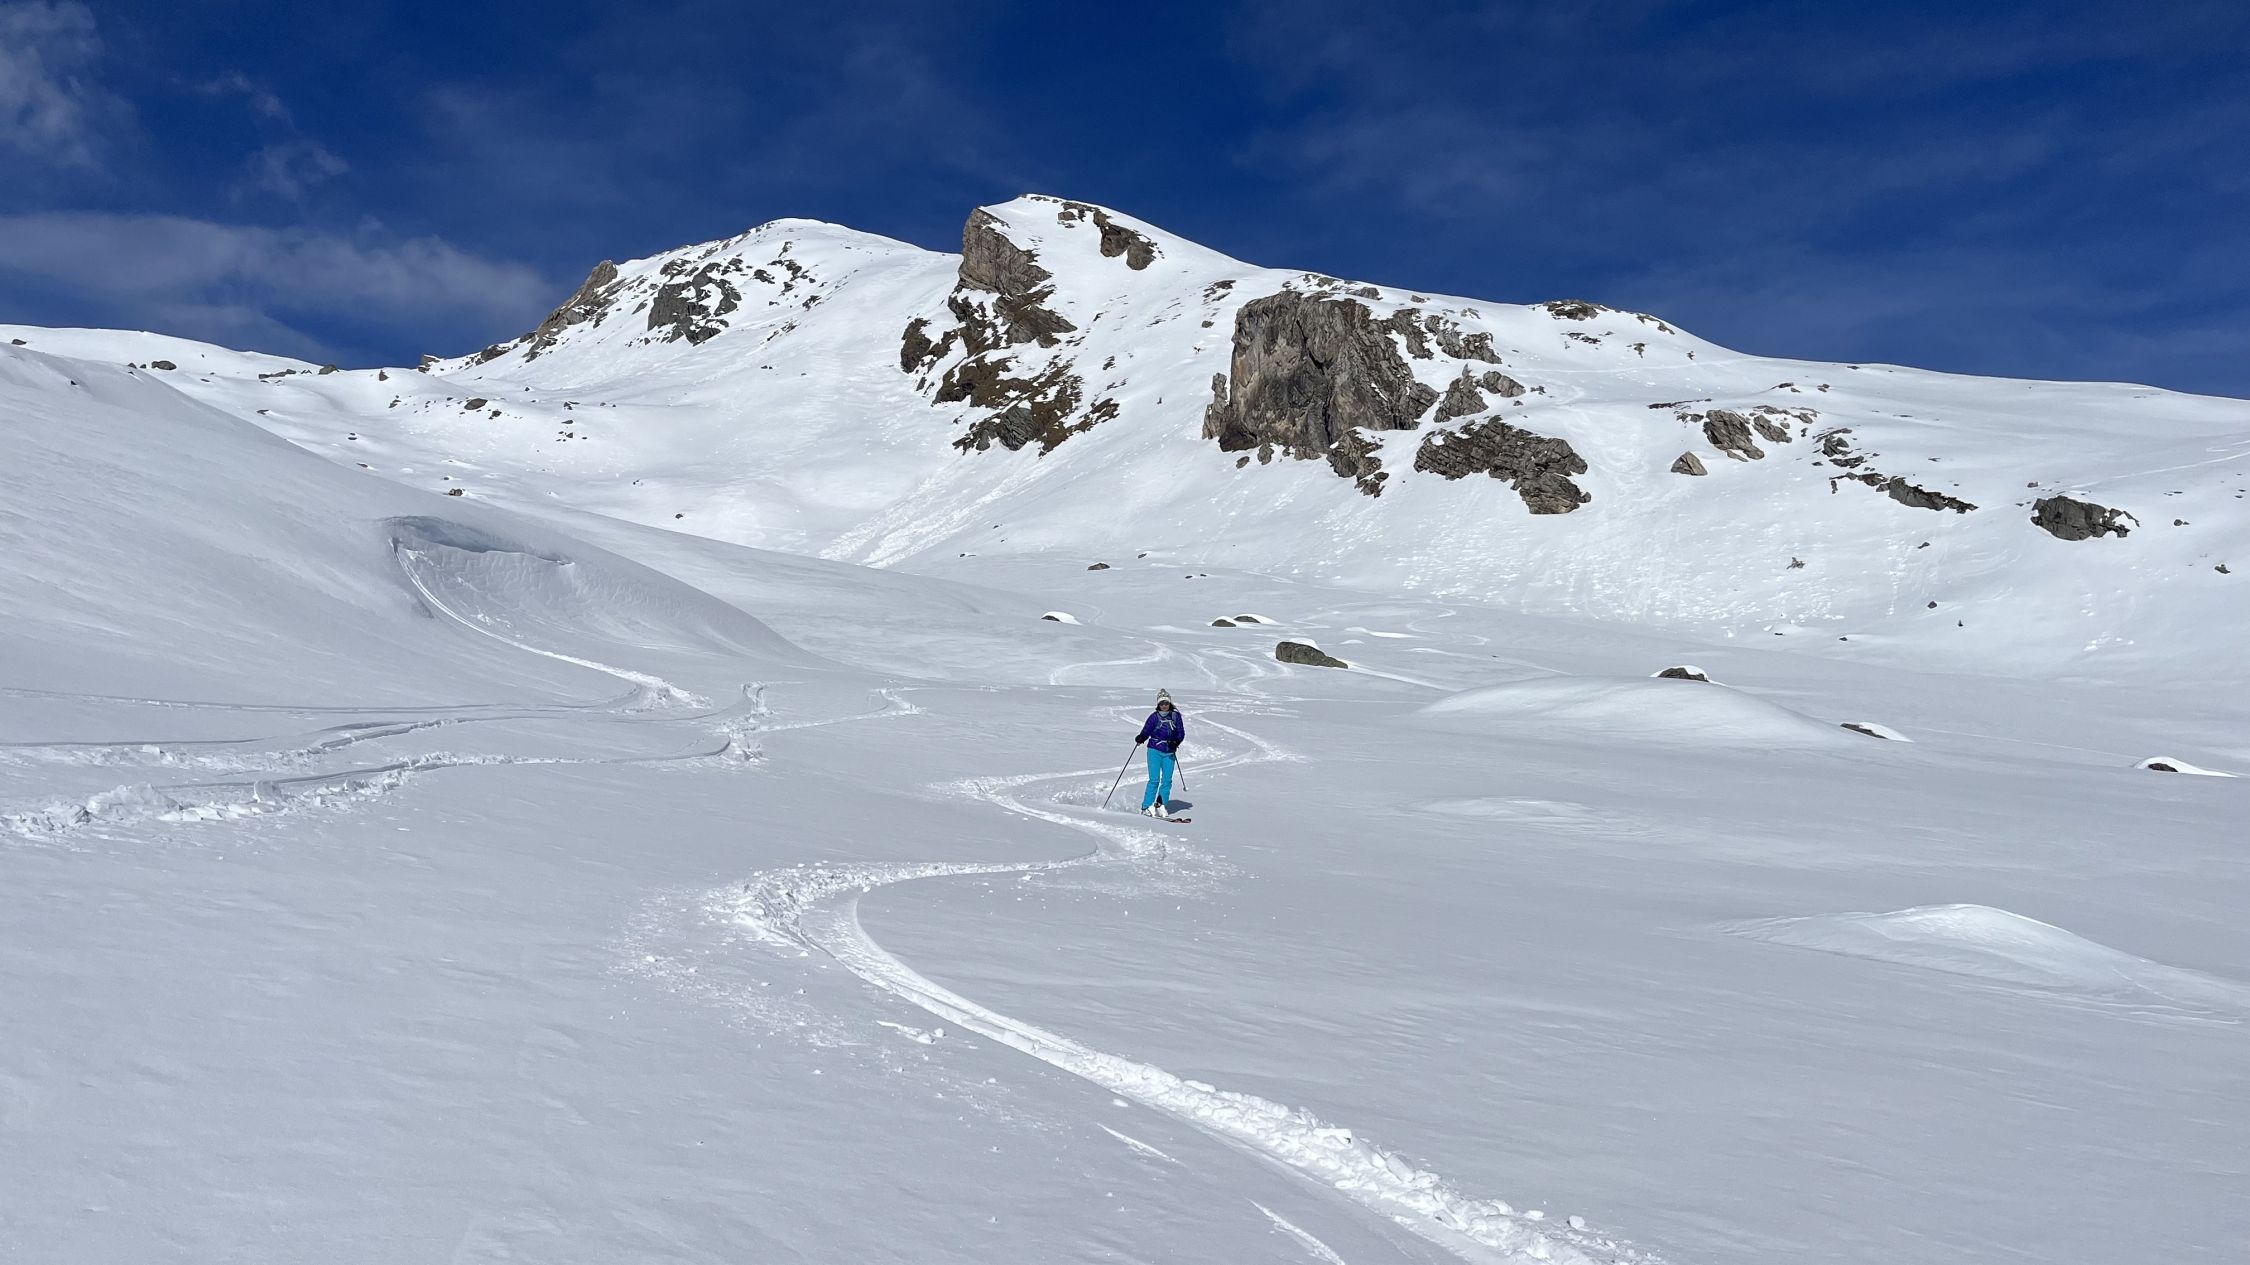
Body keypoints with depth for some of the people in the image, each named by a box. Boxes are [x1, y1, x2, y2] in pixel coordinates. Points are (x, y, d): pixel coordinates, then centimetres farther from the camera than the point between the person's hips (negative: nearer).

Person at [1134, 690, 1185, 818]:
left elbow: (1181, 733, 4)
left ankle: (1161, 805, 13)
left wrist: (1176, 742, -14)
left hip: (1169, 753, 3)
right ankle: (1147, 806, -5)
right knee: (1154, 779, -10)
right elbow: (1146, 731, -3)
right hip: (1155, 751, -3)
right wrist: (1141, 738, -24)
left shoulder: (1175, 715, 3)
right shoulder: (1154, 716, -2)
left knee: (1167, 780, 1)